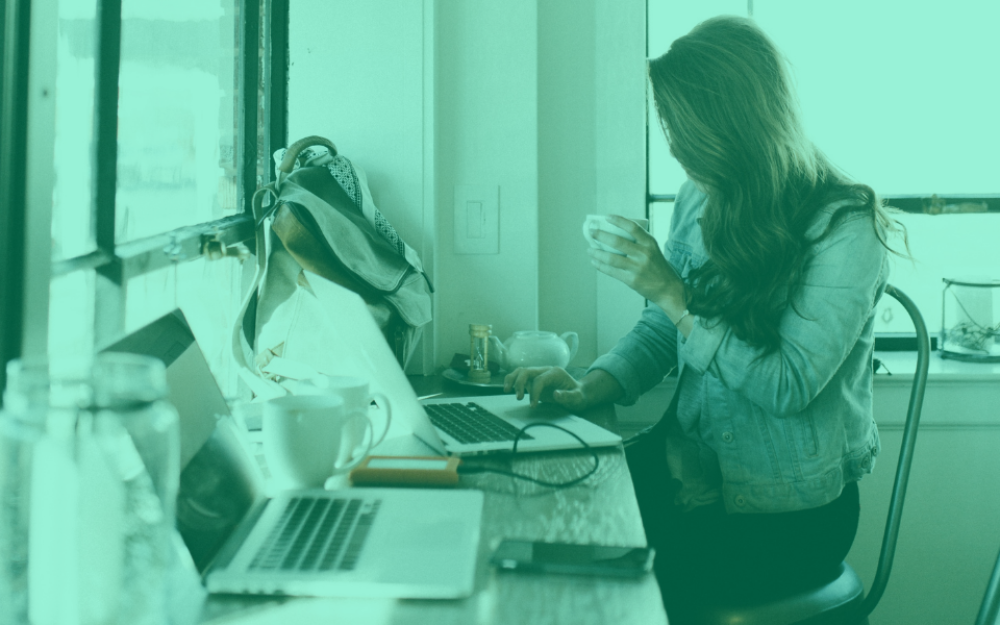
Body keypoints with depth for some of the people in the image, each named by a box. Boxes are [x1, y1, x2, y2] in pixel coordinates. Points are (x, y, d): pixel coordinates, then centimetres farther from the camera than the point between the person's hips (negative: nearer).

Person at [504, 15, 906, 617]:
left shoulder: (844, 226, -15)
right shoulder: (701, 199, 5)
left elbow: (790, 385, -20)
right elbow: (659, 334, 11)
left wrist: (672, 293, -21)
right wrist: (588, 388, -7)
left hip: (790, 513, -6)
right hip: (692, 470, 6)